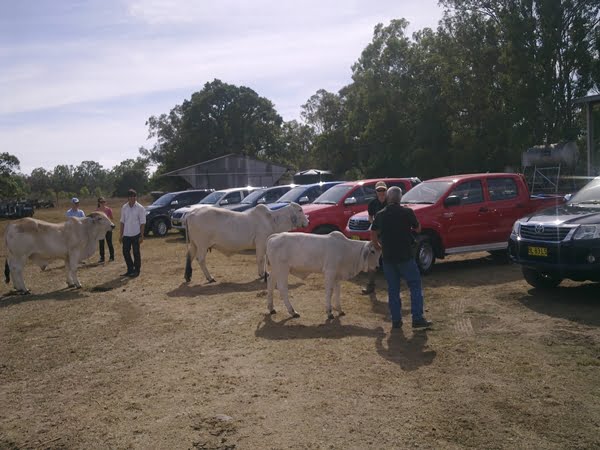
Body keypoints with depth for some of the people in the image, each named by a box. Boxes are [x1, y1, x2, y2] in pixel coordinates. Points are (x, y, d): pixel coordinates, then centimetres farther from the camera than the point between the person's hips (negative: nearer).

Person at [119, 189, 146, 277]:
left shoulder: (140, 208, -8)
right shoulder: (124, 207, 5)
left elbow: (142, 223, -8)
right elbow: (122, 221, 10)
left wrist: (141, 236, -11)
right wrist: (121, 234, 8)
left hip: (135, 234, -5)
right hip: (126, 234, 5)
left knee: (136, 253, 3)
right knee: (125, 252, 8)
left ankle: (136, 270, 15)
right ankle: (130, 269, 23)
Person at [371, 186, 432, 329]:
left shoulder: (380, 215, 3)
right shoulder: (407, 212, -7)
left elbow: (373, 235, 8)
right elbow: (417, 228, 4)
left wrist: (379, 246, 24)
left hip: (388, 257, 4)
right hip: (406, 256, -3)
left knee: (393, 289, 10)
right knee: (415, 286, 5)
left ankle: (396, 320, 12)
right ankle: (417, 318, 1)